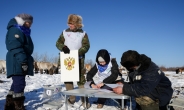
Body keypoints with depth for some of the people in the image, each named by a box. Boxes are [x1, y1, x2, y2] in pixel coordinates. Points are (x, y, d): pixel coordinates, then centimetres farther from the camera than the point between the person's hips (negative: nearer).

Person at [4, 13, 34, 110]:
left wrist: (29, 61, 26)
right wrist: (23, 61, -27)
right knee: (19, 84, -11)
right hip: (18, 62, -11)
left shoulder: (23, 32, 25)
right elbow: (16, 47, -21)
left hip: (20, 63, 11)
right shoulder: (15, 30, -7)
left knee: (17, 83, 13)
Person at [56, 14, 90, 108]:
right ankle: (71, 99, 18)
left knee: (81, 79, -2)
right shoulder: (65, 32, 7)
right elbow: (58, 43, 6)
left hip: (79, 59, -2)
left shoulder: (83, 33, 3)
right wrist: (63, 47, -16)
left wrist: (78, 52, -21)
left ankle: (84, 99, 6)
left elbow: (86, 46, -4)